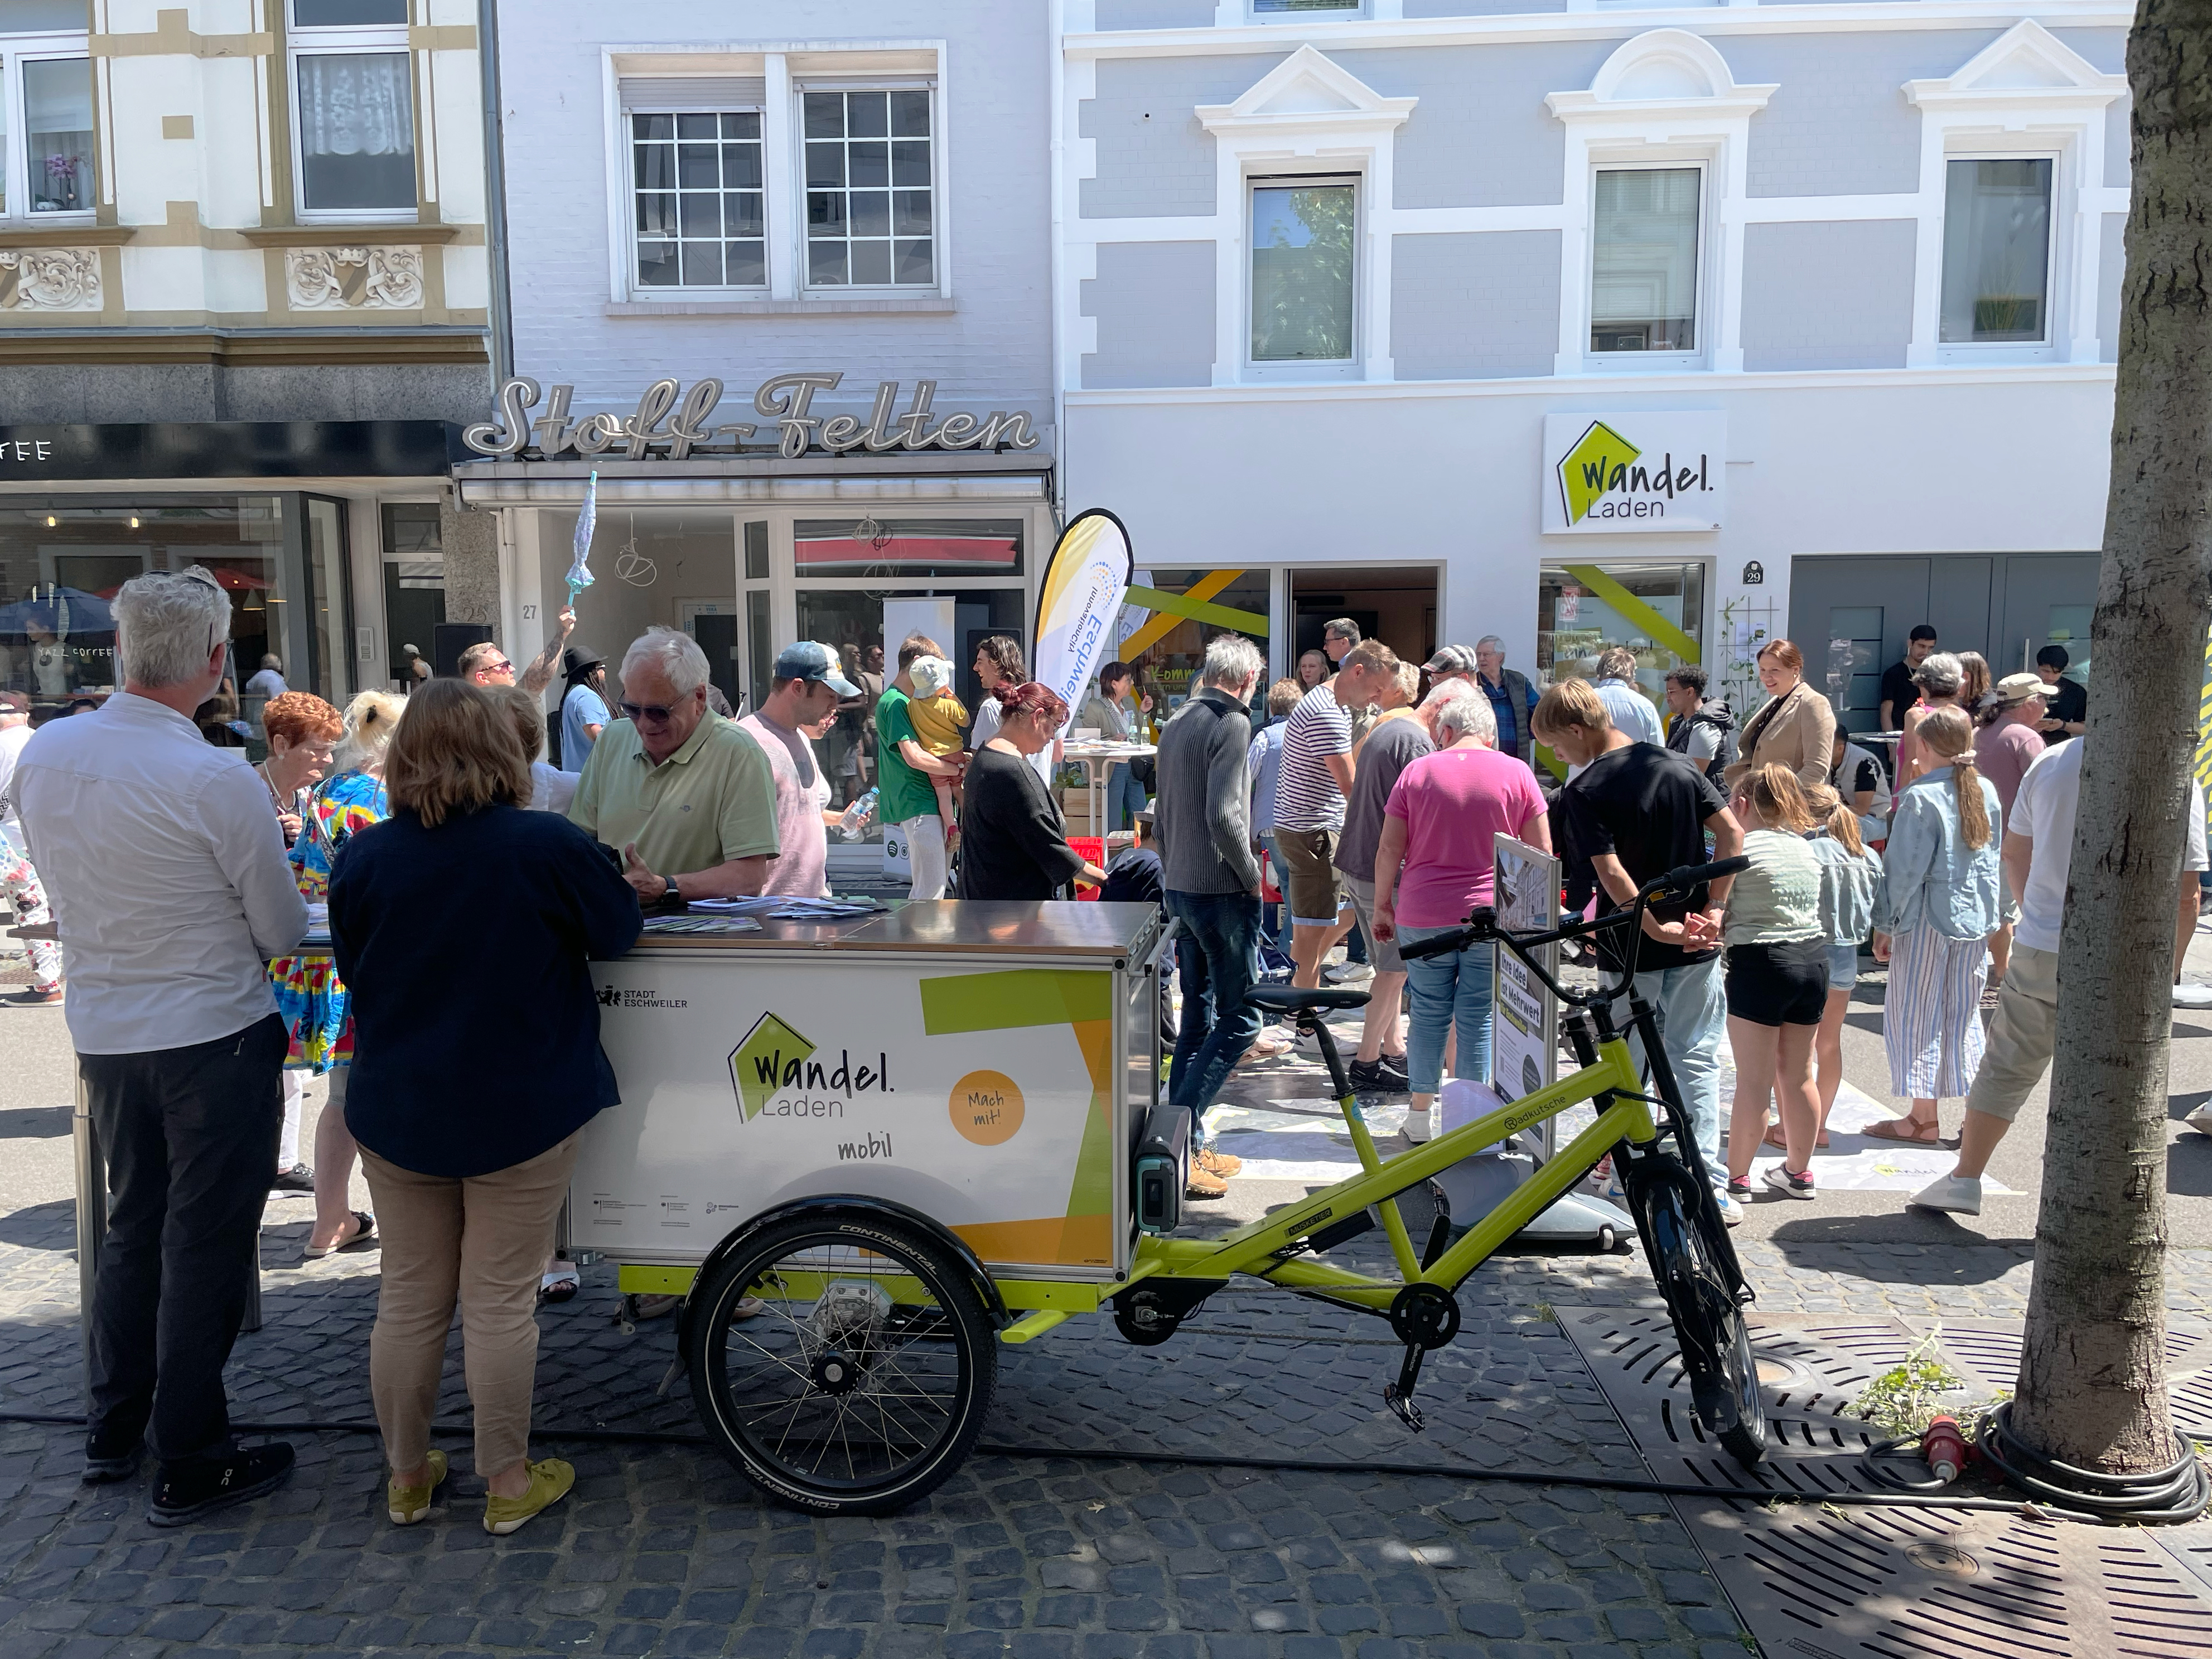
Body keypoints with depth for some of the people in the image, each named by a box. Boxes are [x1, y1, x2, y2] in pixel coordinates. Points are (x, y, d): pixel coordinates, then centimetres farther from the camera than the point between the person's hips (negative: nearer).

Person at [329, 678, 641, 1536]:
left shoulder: (362, 858, -6)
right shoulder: (548, 845, -16)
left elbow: (352, 970, 8)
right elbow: (620, 929, -1)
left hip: (398, 1111, 3)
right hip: (521, 1110, -3)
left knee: (409, 1297, 15)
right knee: (500, 1303, 7)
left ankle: (407, 1475, 30)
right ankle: (508, 1481, 19)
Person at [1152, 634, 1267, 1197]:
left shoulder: (1176, 723, 13)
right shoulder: (1232, 723, -14)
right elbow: (1224, 816, -24)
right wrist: (1252, 874, -11)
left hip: (1181, 889, 9)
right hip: (1222, 892, -9)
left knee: (1197, 1018, 14)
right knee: (1239, 1018, -3)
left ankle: (1190, 1145, 19)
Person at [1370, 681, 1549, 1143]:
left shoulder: (1418, 771, -1)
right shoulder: (1516, 772, -1)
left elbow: (1389, 849, 0)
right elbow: (1542, 853, 1)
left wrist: (1382, 906, 10)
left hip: (1423, 916, 1)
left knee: (1428, 1015, 12)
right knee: (1478, 1019, 6)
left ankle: (1421, 1113, 20)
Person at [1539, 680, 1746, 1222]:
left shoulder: (1583, 791, -13)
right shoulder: (1680, 767, 3)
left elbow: (1611, 873, -23)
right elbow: (1732, 831, -3)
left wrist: (1655, 928, -16)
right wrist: (1714, 907, -4)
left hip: (1631, 947, -4)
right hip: (1697, 943, 4)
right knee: (1697, 1058, 11)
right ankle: (1710, 1185, 10)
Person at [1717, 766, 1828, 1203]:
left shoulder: (1739, 848, -10)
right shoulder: (1806, 848, 12)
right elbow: (1816, 910, 14)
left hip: (1760, 963, -7)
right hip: (1814, 958, 7)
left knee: (1754, 1081, -2)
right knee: (1799, 1074, 16)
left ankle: (1736, 1178, 5)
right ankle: (1798, 1171, 27)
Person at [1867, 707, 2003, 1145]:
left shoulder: (1921, 796, -15)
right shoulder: (1987, 791, 4)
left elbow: (1904, 869, -14)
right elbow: (1999, 858, 12)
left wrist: (1884, 923, -7)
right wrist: (1997, 914, 21)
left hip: (1928, 918, -6)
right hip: (1977, 916, 6)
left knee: (1915, 1016, 4)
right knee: (1964, 1015, 14)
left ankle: (1924, 1119, 8)